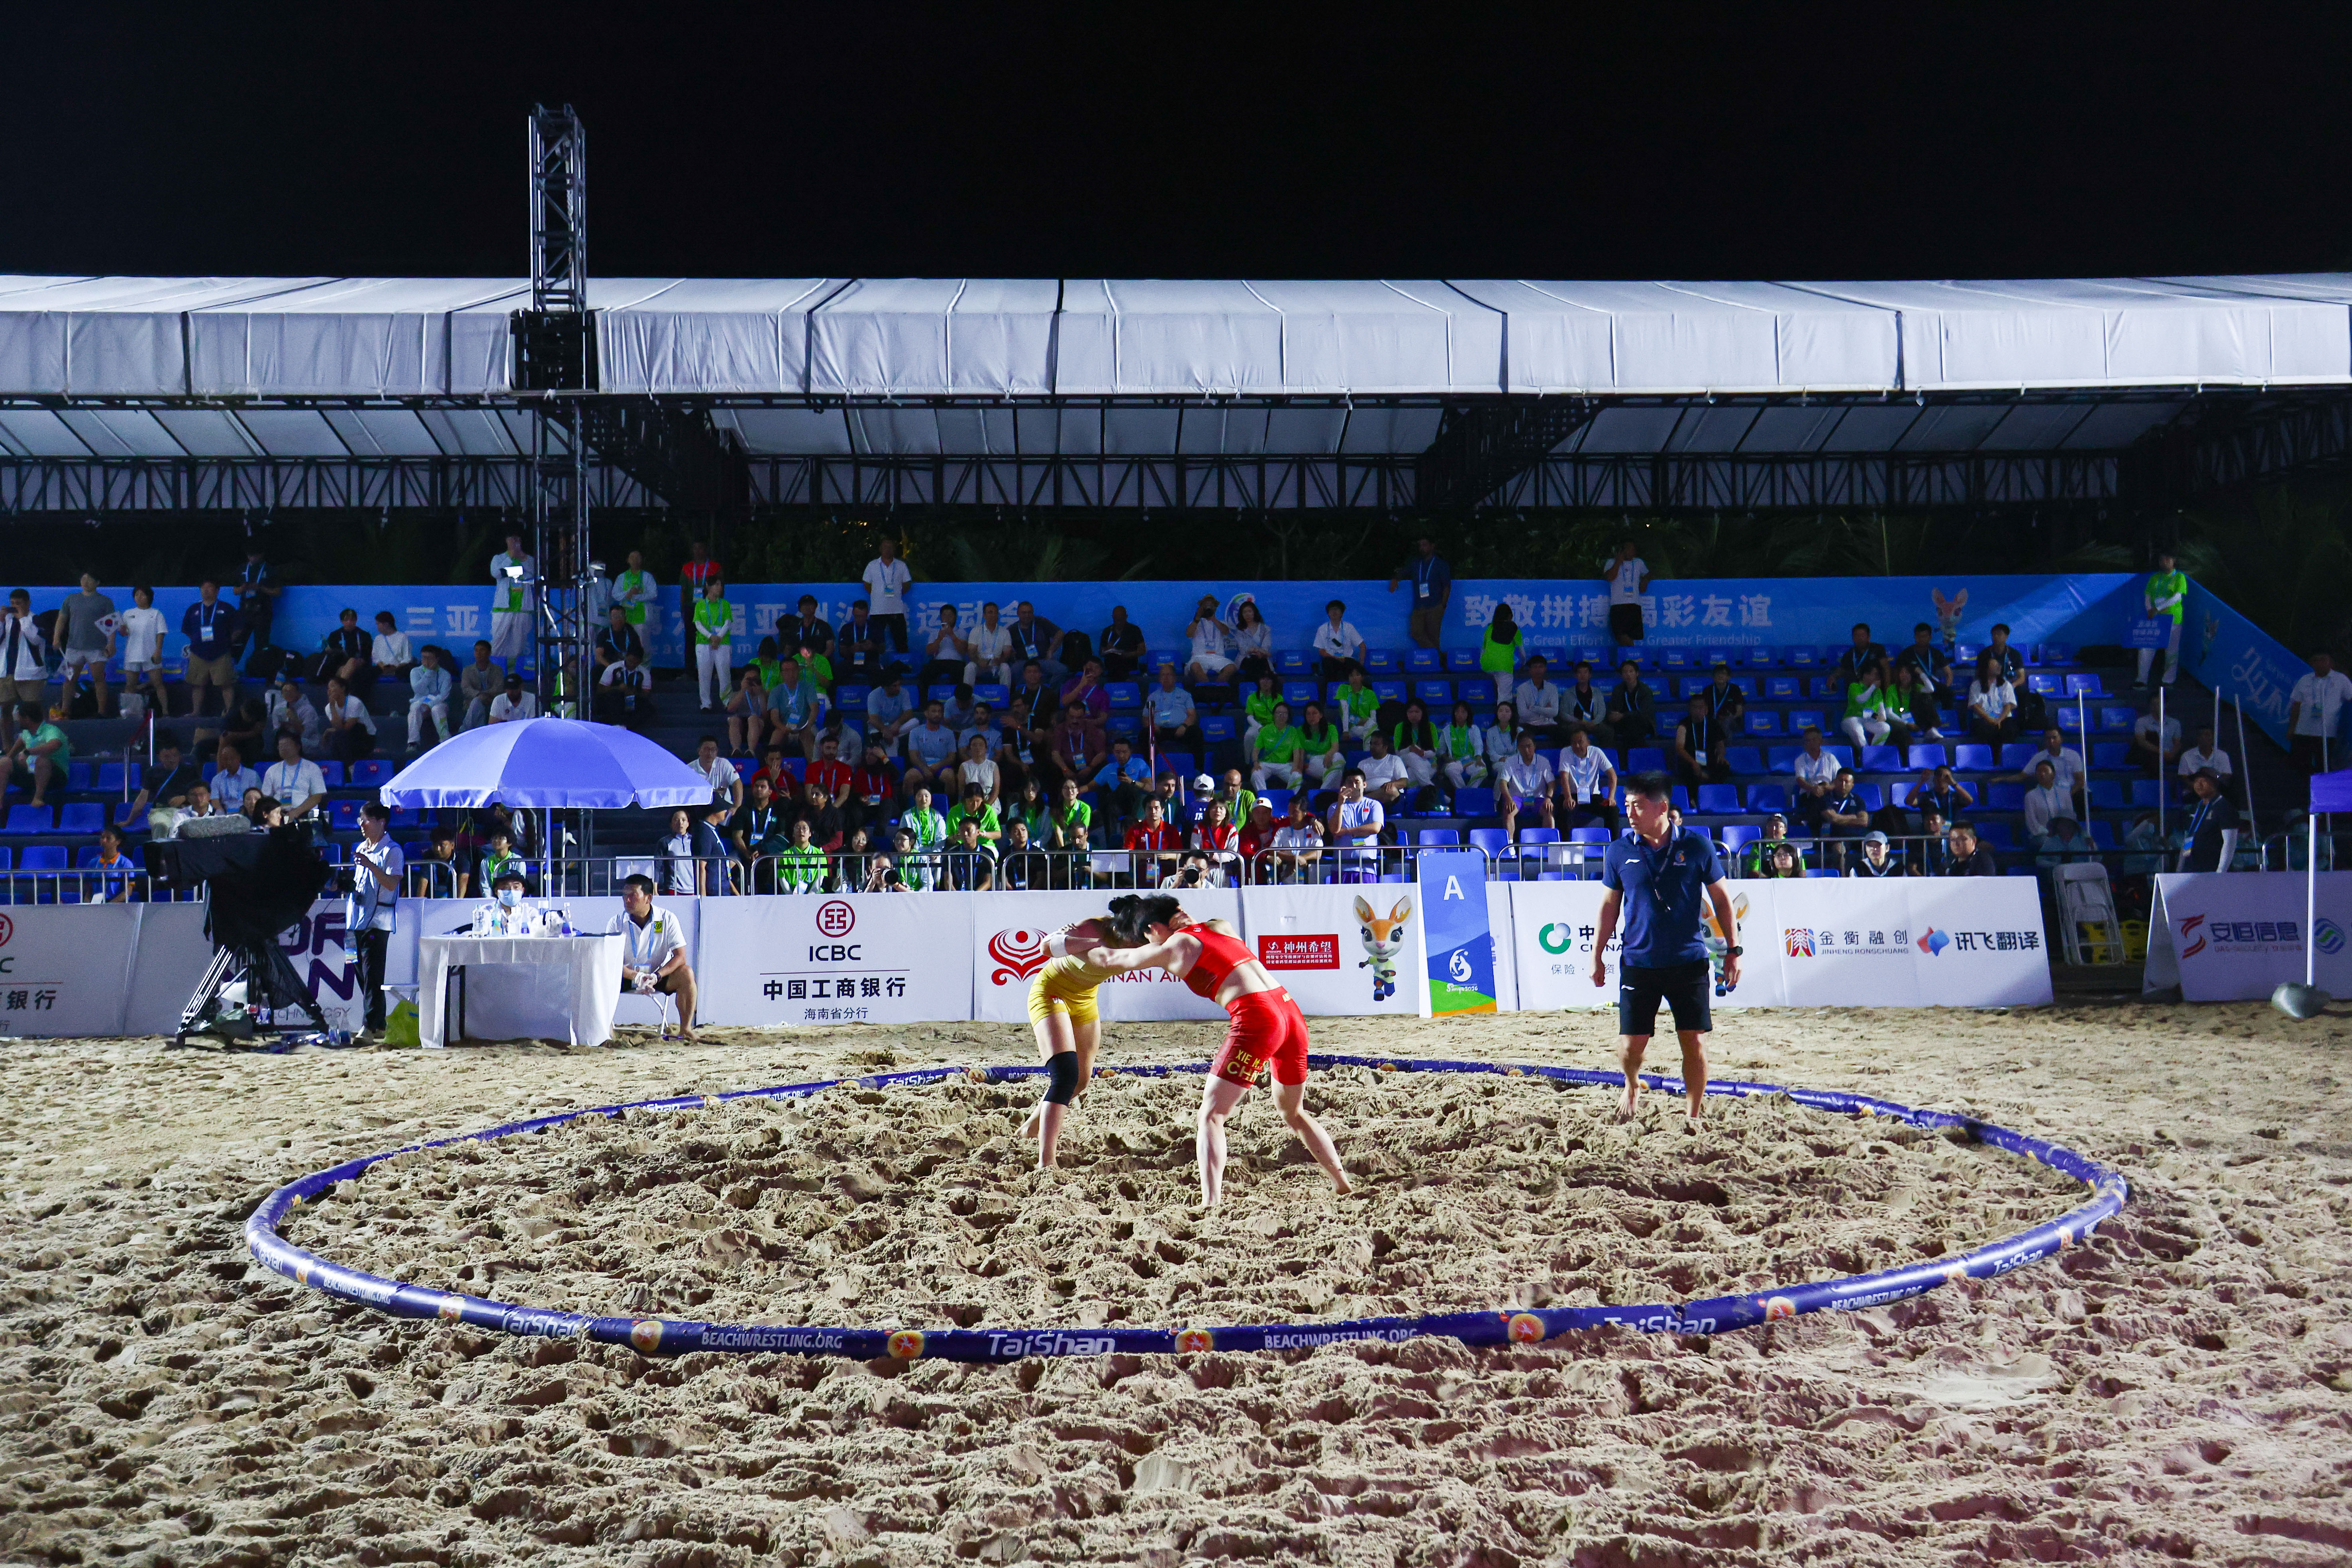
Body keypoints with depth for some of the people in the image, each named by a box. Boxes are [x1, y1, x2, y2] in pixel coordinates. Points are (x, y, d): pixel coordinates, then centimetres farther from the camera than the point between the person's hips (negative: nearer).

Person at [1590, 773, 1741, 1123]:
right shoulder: (1619, 852, 1)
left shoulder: (1696, 846, -3)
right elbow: (1609, 906, 11)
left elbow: (1721, 900, 6)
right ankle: (1632, 1087, 32)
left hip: (1689, 963, -1)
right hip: (1638, 963, 1)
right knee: (1631, 1045, -1)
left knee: (1695, 1042, -1)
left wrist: (1733, 950, 4)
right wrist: (1597, 955, 10)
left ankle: (1693, 1117, 16)